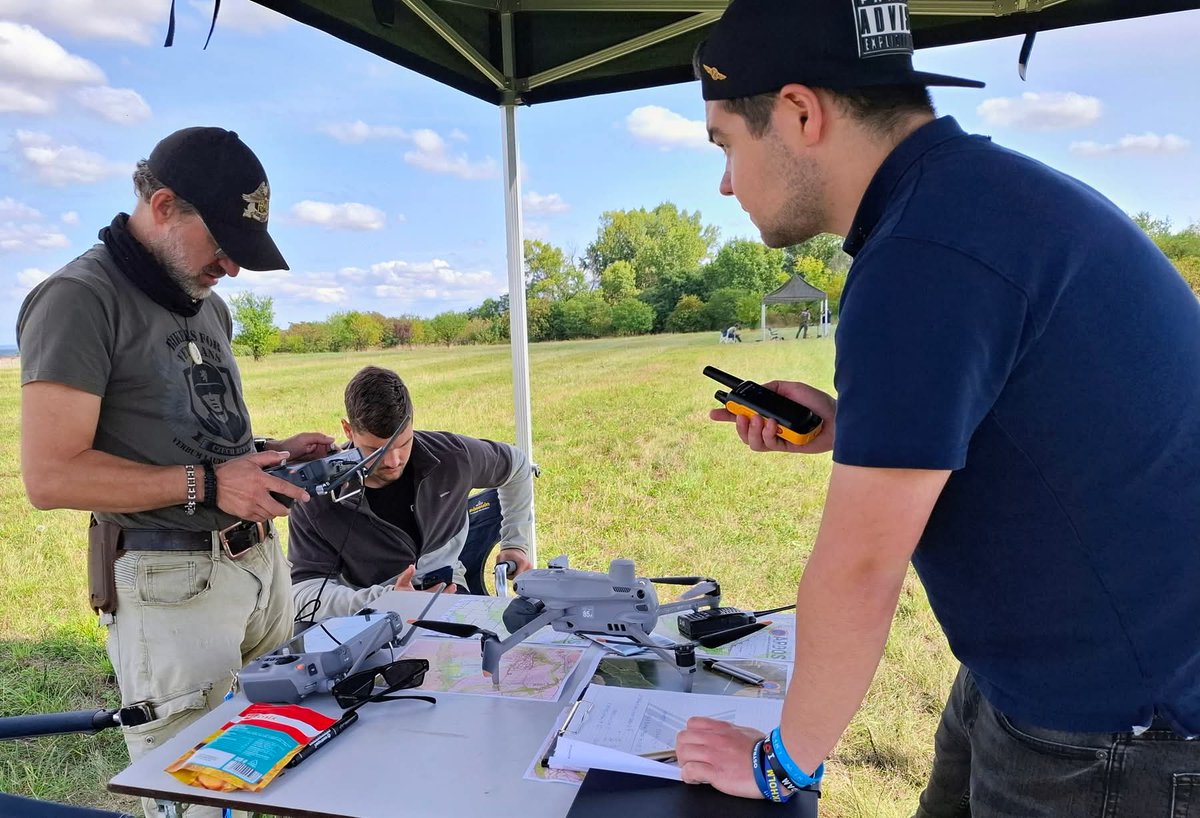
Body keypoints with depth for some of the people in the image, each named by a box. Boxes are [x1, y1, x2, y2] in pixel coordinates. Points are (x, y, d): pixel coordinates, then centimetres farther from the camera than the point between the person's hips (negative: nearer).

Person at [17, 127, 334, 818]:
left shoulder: (207, 305, 15)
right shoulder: (81, 299, -11)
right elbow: (51, 477, -17)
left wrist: (267, 452, 4)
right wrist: (206, 484, -21)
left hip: (262, 560, 8)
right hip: (172, 585, -7)